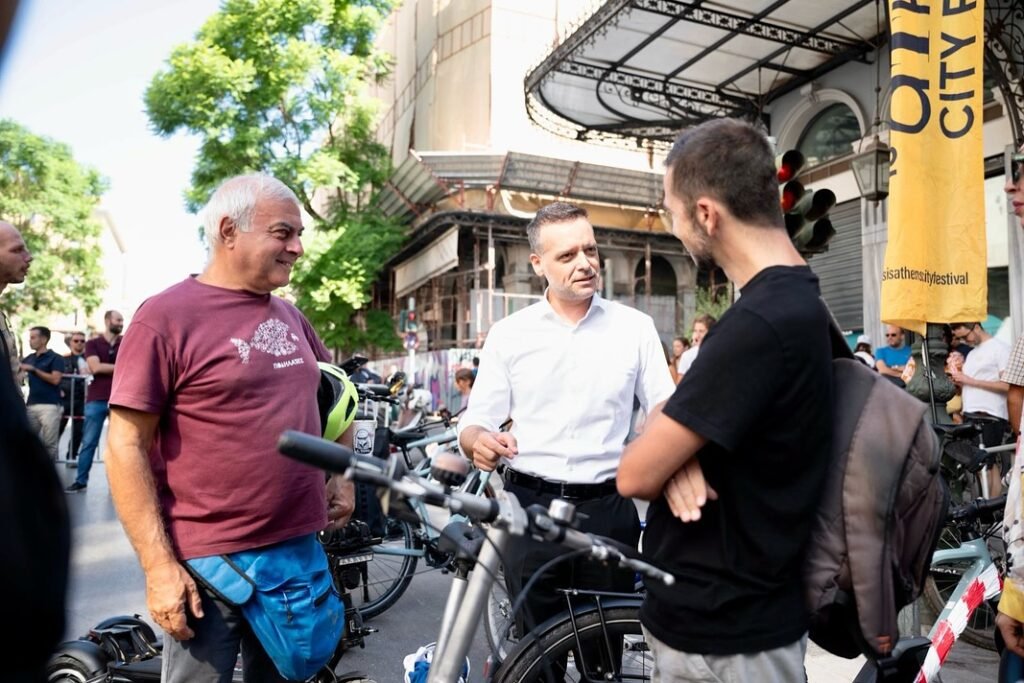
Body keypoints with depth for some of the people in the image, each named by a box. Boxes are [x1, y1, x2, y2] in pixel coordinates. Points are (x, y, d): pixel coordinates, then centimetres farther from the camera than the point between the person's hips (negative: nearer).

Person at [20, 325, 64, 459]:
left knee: (49, 443, -5)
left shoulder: (55, 358, -1)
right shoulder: (29, 358, 16)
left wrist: (34, 369, -12)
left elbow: (55, 379, -12)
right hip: (31, 405, 6)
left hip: (49, 405, -6)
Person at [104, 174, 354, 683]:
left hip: (299, 549, 6)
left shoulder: (290, 316, 8)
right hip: (207, 563, -6)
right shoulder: (165, 316, -11)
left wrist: (341, 476, 13)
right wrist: (159, 565, -16)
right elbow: (126, 446, -12)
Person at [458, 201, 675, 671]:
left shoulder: (635, 326, 1)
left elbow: (663, 407, 3)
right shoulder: (508, 334, 2)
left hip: (608, 510, 0)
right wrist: (479, 442, -20)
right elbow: (474, 422, 3)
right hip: (530, 508, 0)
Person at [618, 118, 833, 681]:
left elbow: (636, 474, -25)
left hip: (720, 637, -9)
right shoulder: (797, 302, 4)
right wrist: (679, 454, -16)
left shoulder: (760, 323, -29)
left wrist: (671, 457, -4)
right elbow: (679, 416, 5)